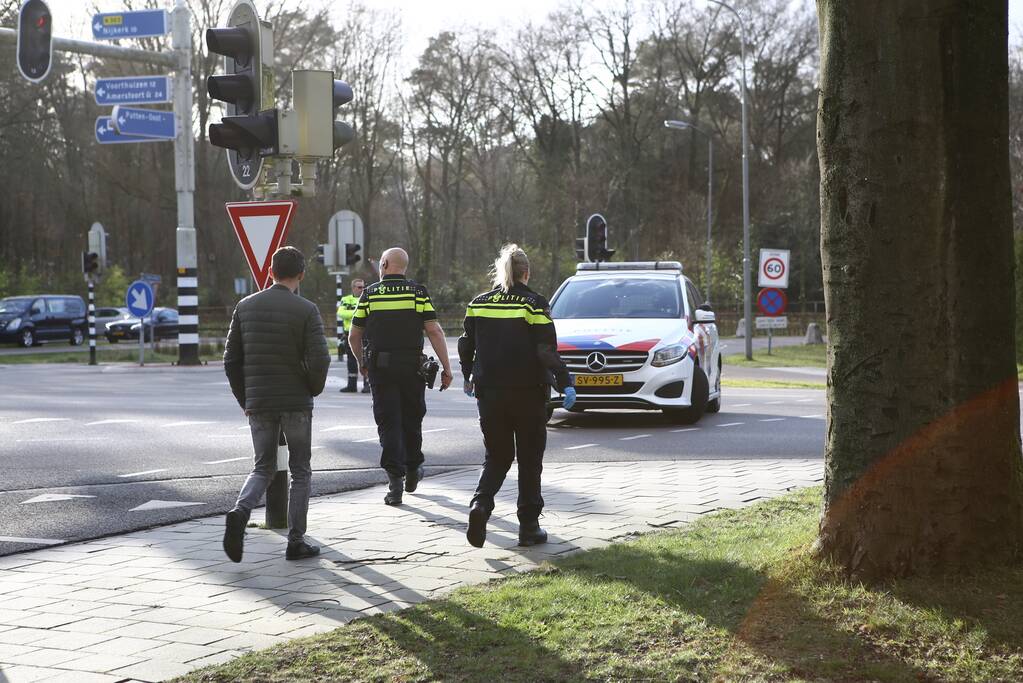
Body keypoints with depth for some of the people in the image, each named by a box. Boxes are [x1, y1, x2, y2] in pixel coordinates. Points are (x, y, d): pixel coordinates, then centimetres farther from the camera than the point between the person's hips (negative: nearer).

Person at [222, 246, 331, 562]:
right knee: (300, 472, 10)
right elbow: (319, 359, -17)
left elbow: (231, 359, 4)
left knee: (263, 468, 14)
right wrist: (314, 389, 3)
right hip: (296, 403, -3)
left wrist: (244, 399, 14)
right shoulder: (306, 310, -9)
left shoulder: (246, 306, 4)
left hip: (258, 404, 3)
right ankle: (296, 541, 10)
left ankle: (240, 512, -14)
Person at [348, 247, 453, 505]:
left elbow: (354, 336, 5)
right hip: (412, 366, 1)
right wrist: (446, 368, -4)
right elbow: (435, 331, -7)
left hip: (380, 367, -1)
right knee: (412, 419, 18)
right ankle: (412, 471, 33)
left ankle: (395, 479, -11)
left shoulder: (370, 294, 1)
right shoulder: (418, 292, 0)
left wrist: (362, 363, 23)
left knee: (388, 423, 1)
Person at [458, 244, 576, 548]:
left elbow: (466, 346, 10)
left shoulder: (478, 304, 4)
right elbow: (547, 351, -14)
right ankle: (529, 527, 10)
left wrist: (469, 379, 25)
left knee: (497, 456, 14)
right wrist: (565, 384, -10)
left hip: (489, 393, 3)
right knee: (530, 460, 9)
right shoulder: (534, 304, -8)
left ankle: (480, 504, -12)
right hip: (527, 394, -3)